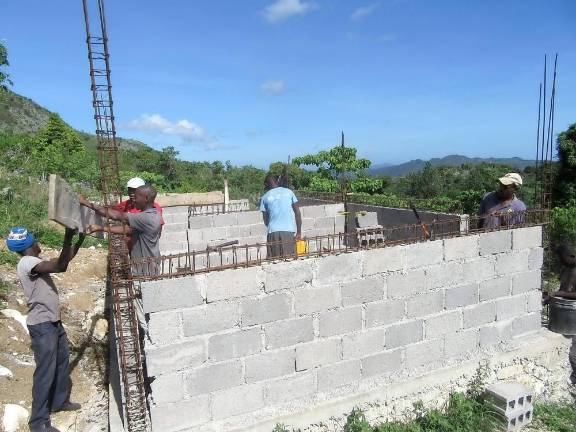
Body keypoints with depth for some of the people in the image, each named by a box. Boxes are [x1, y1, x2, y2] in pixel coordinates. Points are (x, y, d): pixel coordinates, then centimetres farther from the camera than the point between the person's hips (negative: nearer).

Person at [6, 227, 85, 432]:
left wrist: (79, 240, 7)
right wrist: (67, 238, -35)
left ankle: (60, 401, 36)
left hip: (53, 321, 10)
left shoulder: (35, 261, 9)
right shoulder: (27, 263, -21)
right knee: (45, 371, -2)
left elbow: (63, 261, 17)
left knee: (62, 360, 20)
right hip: (42, 325, -10)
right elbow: (60, 267, -35)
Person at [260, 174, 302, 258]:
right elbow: (297, 213, 6)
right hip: (289, 230, 0)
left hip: (273, 232, 0)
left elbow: (265, 220, 11)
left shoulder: (264, 197, 9)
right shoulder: (288, 192, 10)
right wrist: (299, 231, 10)